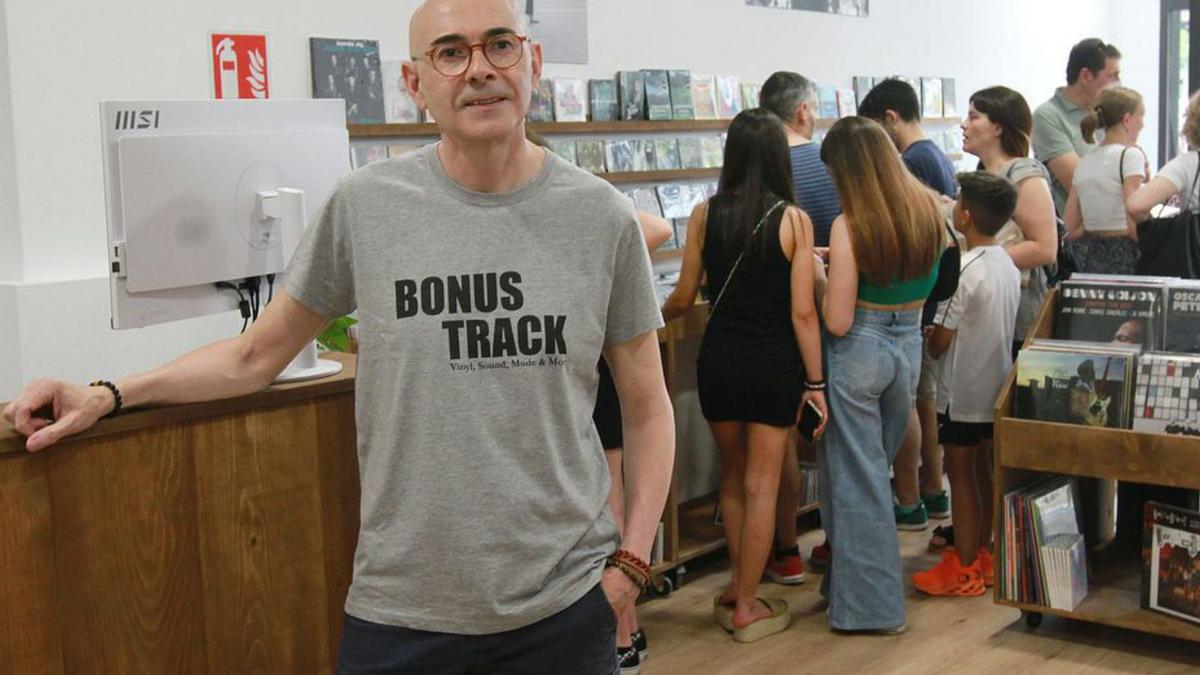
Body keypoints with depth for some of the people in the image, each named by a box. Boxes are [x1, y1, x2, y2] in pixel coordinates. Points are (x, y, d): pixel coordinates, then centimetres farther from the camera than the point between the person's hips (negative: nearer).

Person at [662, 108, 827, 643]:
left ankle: (738, 587, 30)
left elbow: (683, 299, 3)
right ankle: (746, 606, 16)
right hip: (774, 366, -2)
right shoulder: (793, 220, -9)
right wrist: (815, 383, -3)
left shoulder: (705, 214, -3)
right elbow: (802, 313, -10)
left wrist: (653, 314, 25)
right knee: (761, 486, 7)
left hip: (719, 360, 3)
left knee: (733, 476, 21)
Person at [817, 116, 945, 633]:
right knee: (875, 468, 22)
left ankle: (869, 605, 13)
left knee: (856, 478, 5)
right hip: (908, 347, 7)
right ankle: (852, 578, 36)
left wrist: (824, 277, -2)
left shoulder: (850, 226, -20)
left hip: (859, 352, -7)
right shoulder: (928, 211, -2)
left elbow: (838, 321, -20)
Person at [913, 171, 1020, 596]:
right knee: (983, 469, 16)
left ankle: (963, 571, 8)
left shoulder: (965, 271, -22)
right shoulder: (1008, 265, 4)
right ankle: (982, 555, 26)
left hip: (962, 392, -8)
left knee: (961, 473, 1)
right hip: (997, 386, 8)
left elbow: (940, 340, -18)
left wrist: (929, 349, 4)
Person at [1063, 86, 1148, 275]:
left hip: (1087, 253, 7)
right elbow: (1134, 225, -17)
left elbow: (1071, 229, 11)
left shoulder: (1085, 161, 12)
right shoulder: (1130, 155, -8)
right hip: (1123, 254, -7)